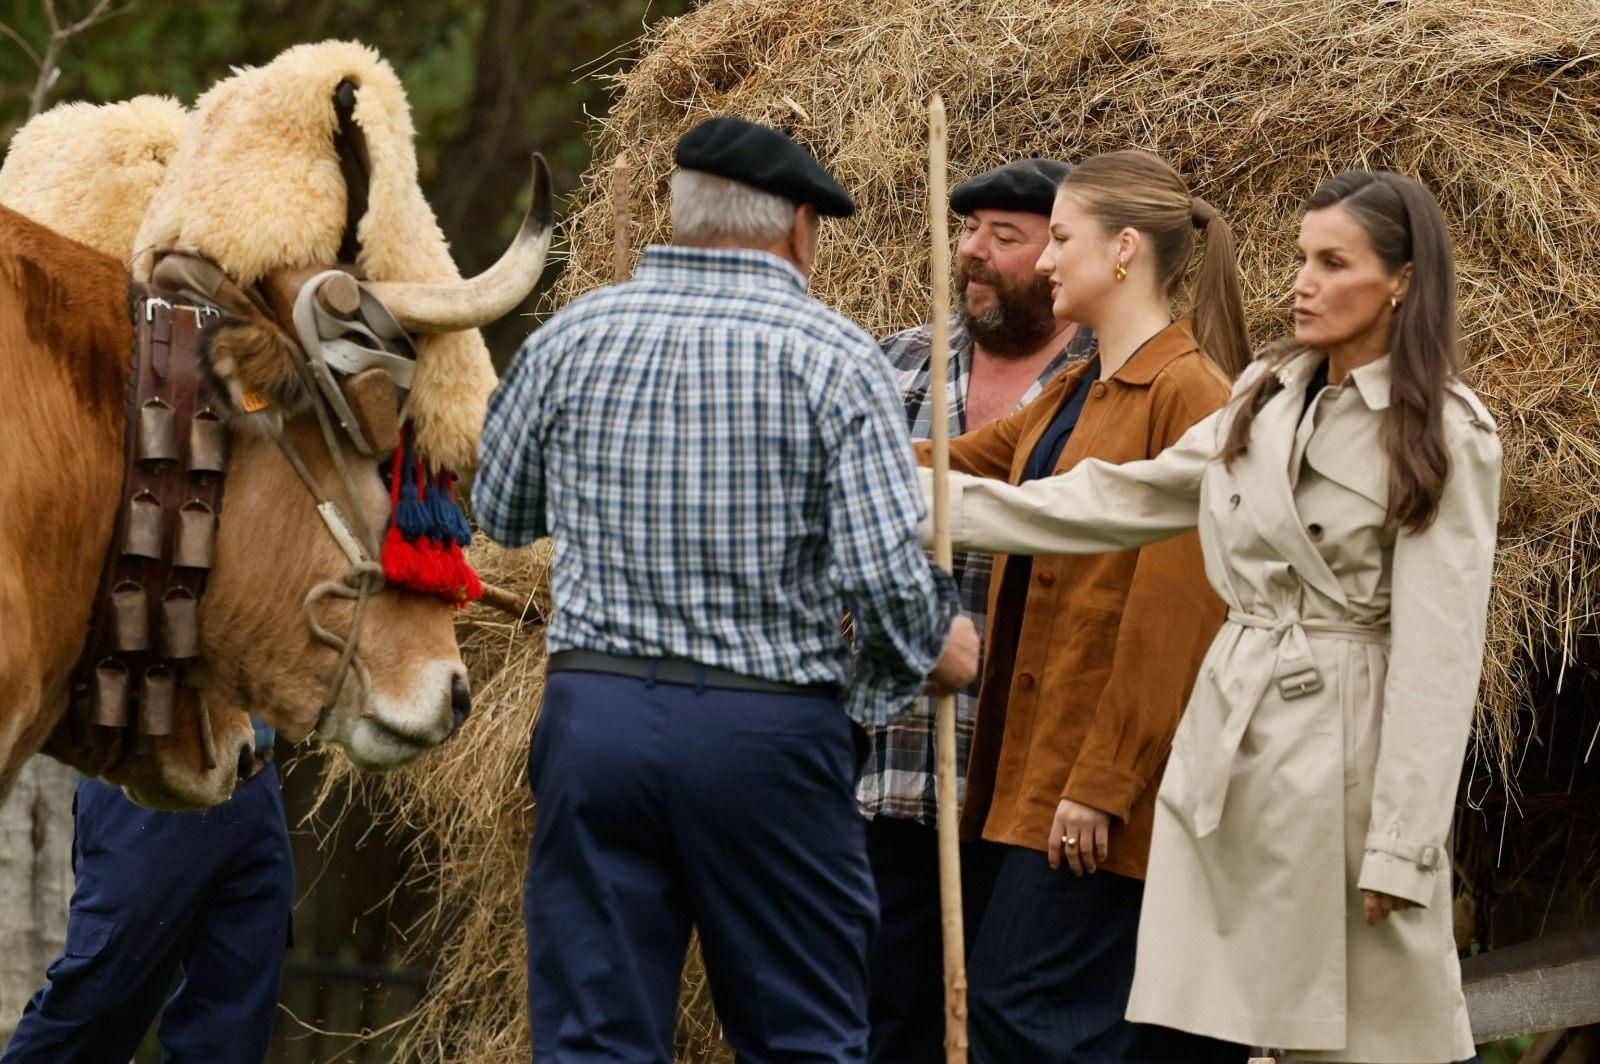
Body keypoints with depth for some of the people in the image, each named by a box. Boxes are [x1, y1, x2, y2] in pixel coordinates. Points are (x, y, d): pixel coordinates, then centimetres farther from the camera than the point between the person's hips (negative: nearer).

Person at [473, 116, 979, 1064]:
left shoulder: (574, 337, 2)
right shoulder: (830, 356, -8)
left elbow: (498, 514, 14)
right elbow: (889, 571, -13)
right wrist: (935, 650, 7)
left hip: (596, 708, 3)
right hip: (768, 734, -3)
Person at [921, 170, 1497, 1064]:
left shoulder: (1446, 439, -9)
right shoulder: (1269, 396, 11)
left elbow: (1440, 650, -12)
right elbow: (1129, 499, 16)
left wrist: (1402, 844, -16)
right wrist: (948, 503, 12)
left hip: (1345, 750, -6)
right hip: (1230, 736, 6)